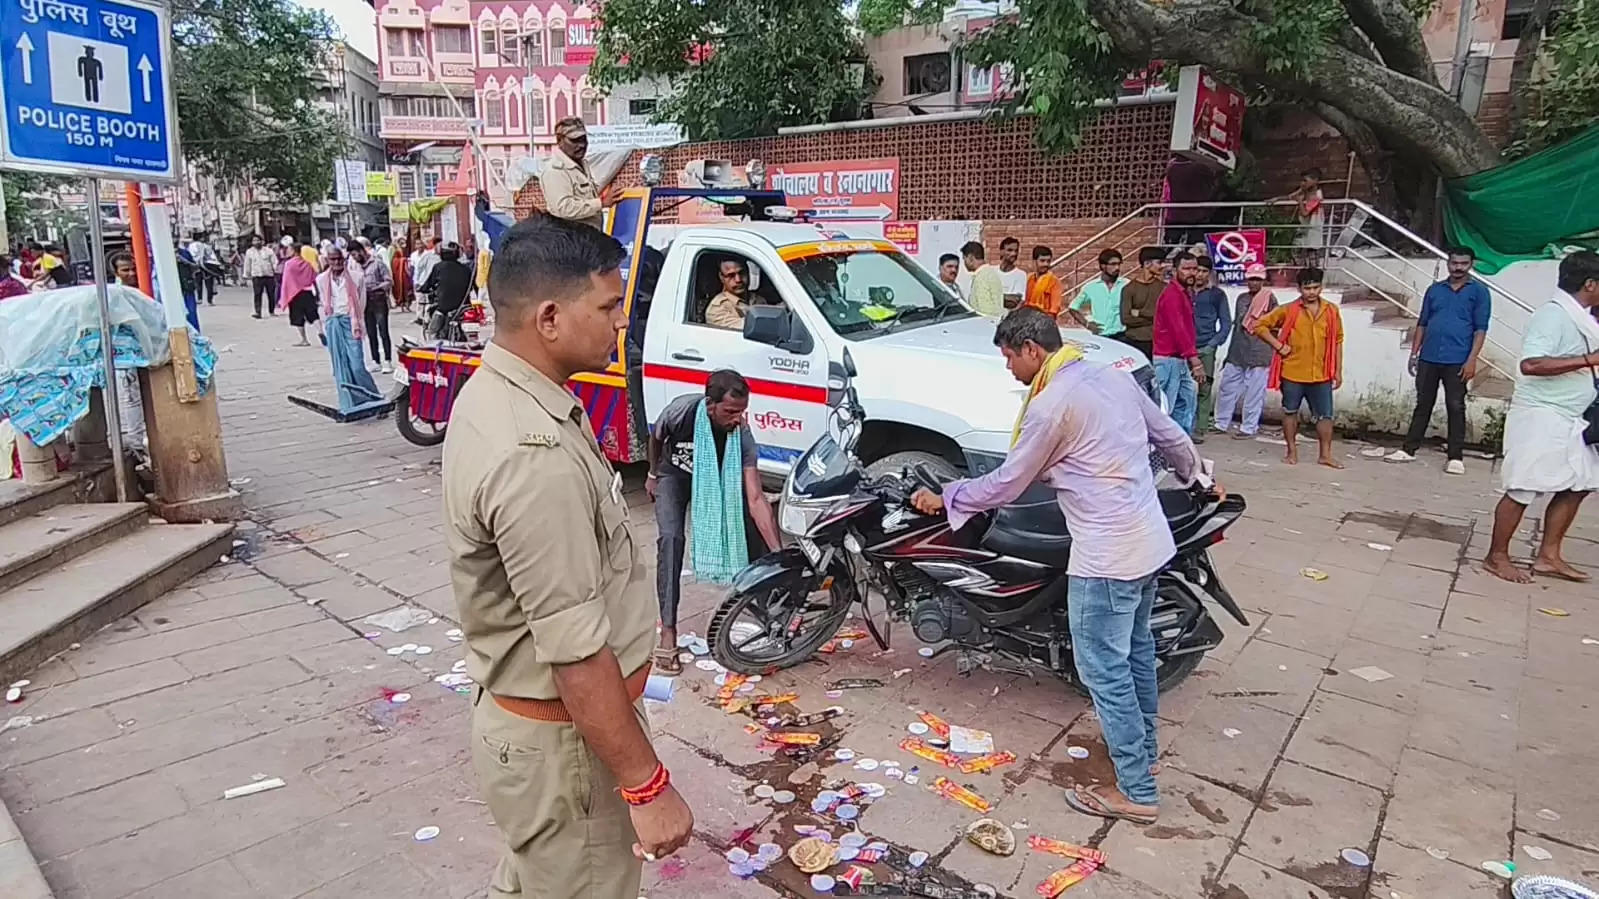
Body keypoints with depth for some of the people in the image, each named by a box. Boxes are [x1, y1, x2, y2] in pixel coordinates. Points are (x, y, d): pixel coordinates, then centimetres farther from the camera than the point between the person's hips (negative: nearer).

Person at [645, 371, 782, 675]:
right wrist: (653, 474, 7)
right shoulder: (680, 411, -35)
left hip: (718, 476, 2)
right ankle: (668, 632, -22)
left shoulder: (742, 434, -31)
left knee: (753, 525, -15)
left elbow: (755, 499, -33)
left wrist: (779, 553, -39)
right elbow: (656, 438, -8)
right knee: (671, 538, -23)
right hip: (675, 475, -2)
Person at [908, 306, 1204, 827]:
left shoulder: (1051, 404, -17)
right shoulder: (1115, 376, 8)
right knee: (1136, 648, 24)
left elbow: (1006, 484, -10)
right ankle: (1143, 748, 42)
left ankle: (1136, 792, 12)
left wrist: (944, 498, 3)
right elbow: (1170, 436, 17)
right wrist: (1196, 476, 37)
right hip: (1151, 541, 10)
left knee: (1104, 669, 2)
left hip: (1107, 555, -10)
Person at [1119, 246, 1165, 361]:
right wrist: (1153, 319, -7)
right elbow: (1126, 318, -8)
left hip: (1155, 342, 2)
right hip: (1132, 342, -2)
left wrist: (1140, 313, -8)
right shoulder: (1129, 288, 0)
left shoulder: (1163, 287, 7)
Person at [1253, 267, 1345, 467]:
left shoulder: (1331, 311, 3)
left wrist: (1338, 371, 7)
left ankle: (1325, 454, 15)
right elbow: (1260, 325, 0)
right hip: (1292, 374, -1)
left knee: (1325, 415, 4)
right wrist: (1278, 346, -8)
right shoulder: (1288, 311, -4)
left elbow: (1337, 341, 9)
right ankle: (1292, 451, 22)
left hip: (1321, 376, 2)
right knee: (1290, 412, 9)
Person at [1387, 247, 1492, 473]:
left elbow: (1480, 328, -4)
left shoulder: (1479, 291, 1)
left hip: (1457, 361, -3)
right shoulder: (1434, 290, 12)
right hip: (1428, 358, 3)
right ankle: (1409, 449, 15)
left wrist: (1471, 359, -12)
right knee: (1422, 404, 9)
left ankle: (1456, 457, 6)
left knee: (1455, 408, 1)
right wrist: (1414, 353, 8)